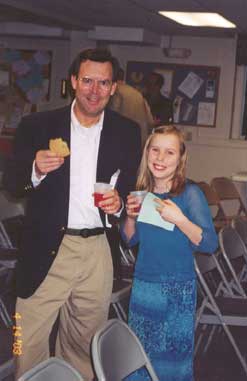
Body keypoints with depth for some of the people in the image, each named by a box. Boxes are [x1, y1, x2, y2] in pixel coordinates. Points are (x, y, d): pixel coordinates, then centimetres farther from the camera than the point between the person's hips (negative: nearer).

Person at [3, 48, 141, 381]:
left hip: (97, 252, 2)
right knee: (29, 344, -1)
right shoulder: (37, 126, -1)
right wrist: (36, 170, -20)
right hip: (46, 251, -2)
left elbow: (133, 187, 13)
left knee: (85, 346, 14)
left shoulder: (127, 132, 5)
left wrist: (119, 202, -9)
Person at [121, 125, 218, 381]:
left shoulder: (190, 193, -13)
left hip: (178, 289, -4)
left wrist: (179, 219, -30)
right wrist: (131, 216, -7)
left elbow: (209, 244, -18)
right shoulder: (142, 193, 1)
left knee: (173, 354, 7)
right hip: (143, 283, 4)